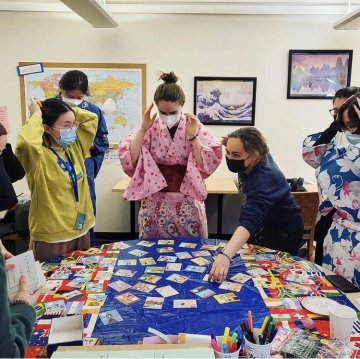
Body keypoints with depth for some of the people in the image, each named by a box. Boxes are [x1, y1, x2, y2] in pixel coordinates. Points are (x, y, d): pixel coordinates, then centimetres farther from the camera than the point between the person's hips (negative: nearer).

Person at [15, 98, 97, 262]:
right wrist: (36, 115, -22)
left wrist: (63, 108, -2)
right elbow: (26, 142, -40)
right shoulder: (39, 156, -16)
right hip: (51, 236, -6)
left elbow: (91, 117, 10)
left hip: (81, 229, 7)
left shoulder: (74, 148, 3)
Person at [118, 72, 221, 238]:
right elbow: (129, 160, -11)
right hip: (155, 201, 1)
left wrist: (193, 136, -20)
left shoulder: (194, 126, -5)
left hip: (187, 202, 0)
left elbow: (207, 165, -10)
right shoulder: (150, 127, -3)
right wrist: (143, 129, -17)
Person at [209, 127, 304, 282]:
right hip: (265, 224, 9)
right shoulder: (259, 160, -15)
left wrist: (225, 255, -71)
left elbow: (250, 220, -55)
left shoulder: (264, 178, -40)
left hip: (283, 233, -8)